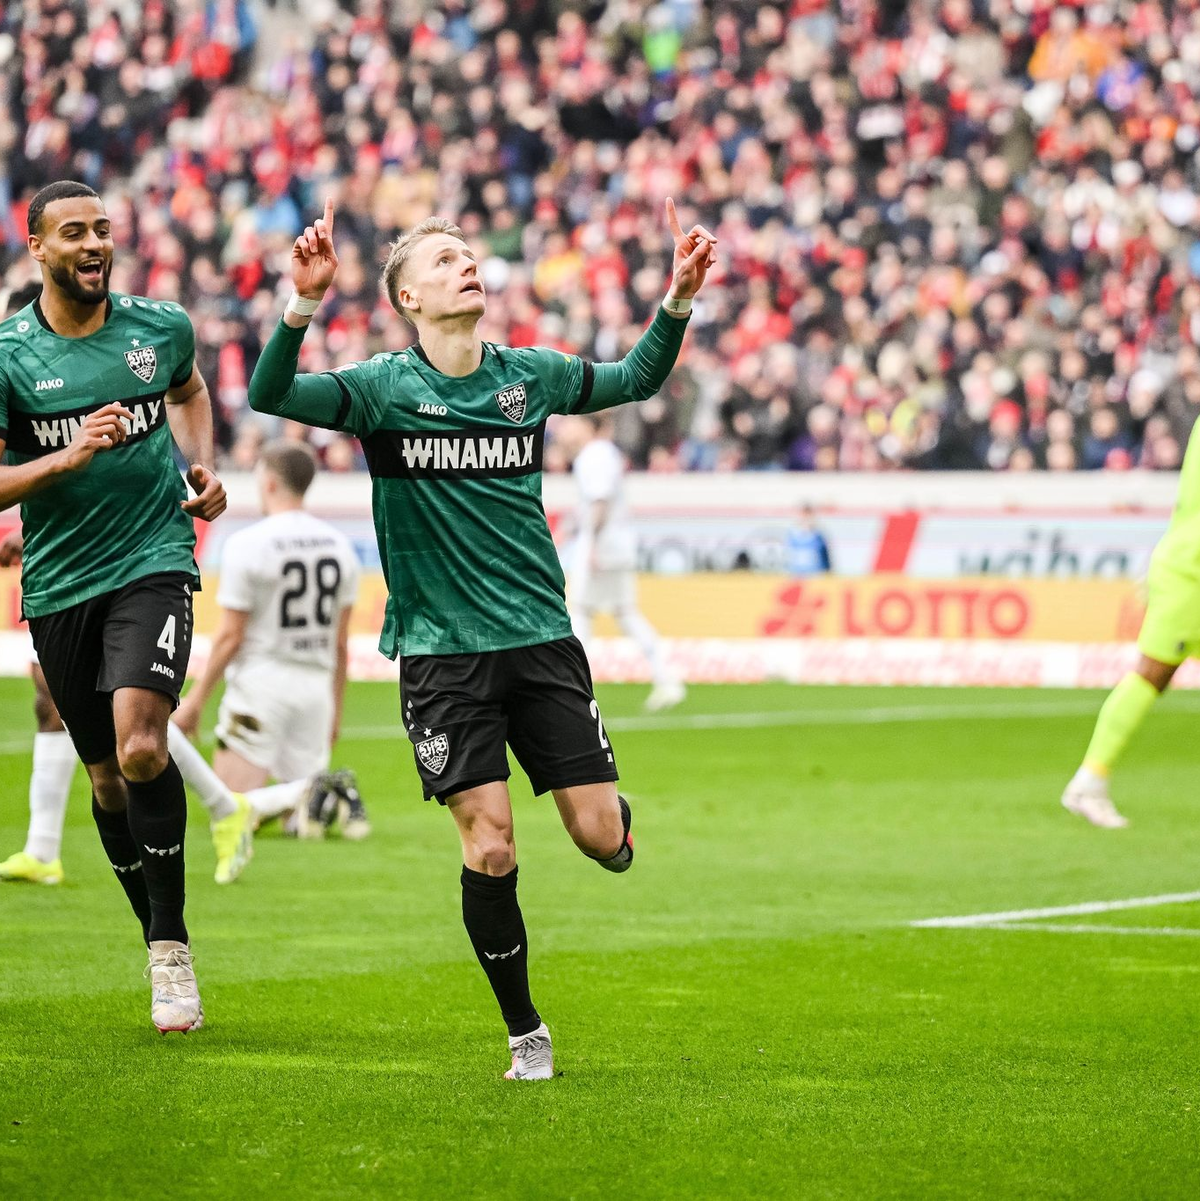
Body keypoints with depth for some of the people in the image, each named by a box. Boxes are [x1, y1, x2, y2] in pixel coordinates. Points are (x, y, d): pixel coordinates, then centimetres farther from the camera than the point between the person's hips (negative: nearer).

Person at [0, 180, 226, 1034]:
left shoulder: (161, 327, 2)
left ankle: (171, 945, -11)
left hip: (153, 563, -1)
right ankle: (162, 947, 27)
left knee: (141, 748, -22)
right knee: (107, 778, 10)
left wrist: (202, 467, 9)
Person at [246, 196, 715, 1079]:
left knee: (601, 836, -4)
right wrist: (303, 306, -34)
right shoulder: (384, 388, -4)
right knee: (490, 848, -9)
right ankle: (526, 1034, 8)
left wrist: (678, 302, 5)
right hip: (442, 653, -2)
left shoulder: (531, 375, 6)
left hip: (542, 640, 2)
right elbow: (270, 395, -18)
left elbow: (635, 379, 22)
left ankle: (621, 824, 35)